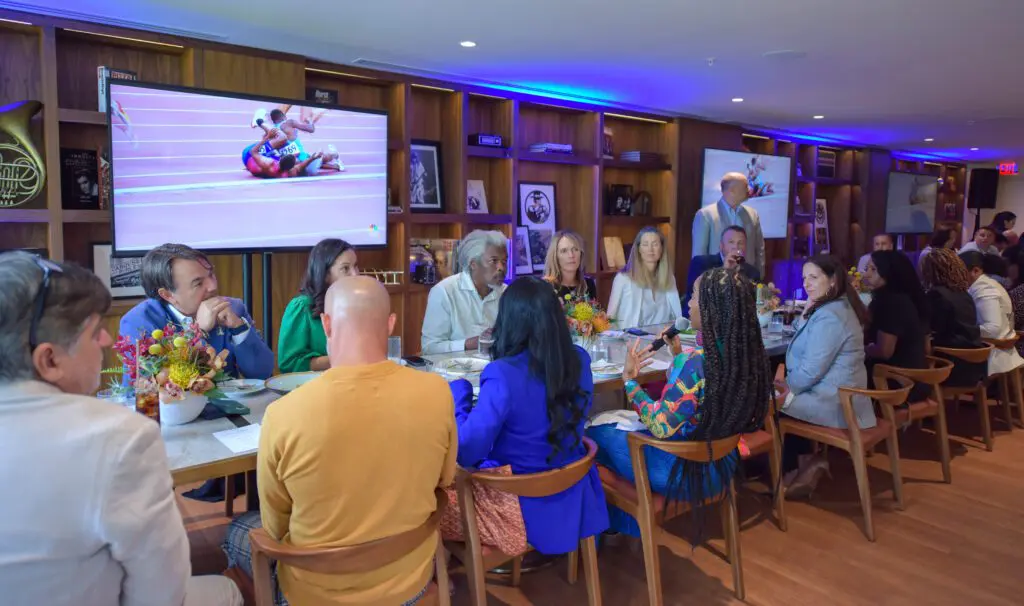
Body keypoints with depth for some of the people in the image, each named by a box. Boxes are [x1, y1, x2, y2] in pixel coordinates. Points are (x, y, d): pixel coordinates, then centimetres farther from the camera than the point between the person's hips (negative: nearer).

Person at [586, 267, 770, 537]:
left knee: (596, 434, 12)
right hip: (721, 467, 8)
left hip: (682, 472, -8)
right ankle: (627, 524, 34)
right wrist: (679, 353, 6)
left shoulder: (697, 363, -31)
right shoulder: (747, 353, -6)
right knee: (623, 423, 26)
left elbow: (660, 427, -25)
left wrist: (629, 378, -16)